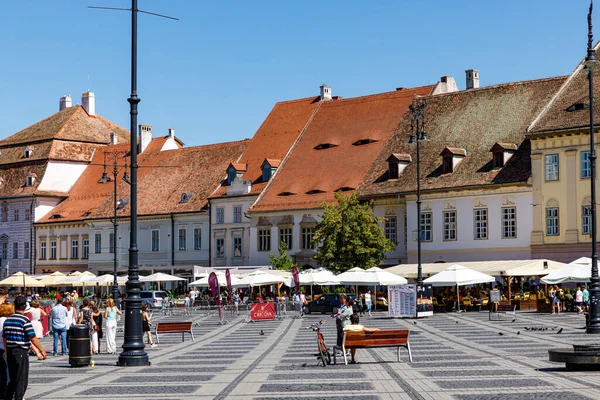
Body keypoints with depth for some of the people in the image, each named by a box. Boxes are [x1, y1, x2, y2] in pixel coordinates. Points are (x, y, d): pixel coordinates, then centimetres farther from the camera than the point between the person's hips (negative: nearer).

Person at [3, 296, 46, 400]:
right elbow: (33, 338, -16)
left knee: (12, 380, 16)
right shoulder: (25, 320, -12)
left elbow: (4, 338, 13)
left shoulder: (7, 320, 8)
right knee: (22, 380, 0)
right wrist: (42, 350, -9)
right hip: (21, 352, -7)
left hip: (10, 352, 7)